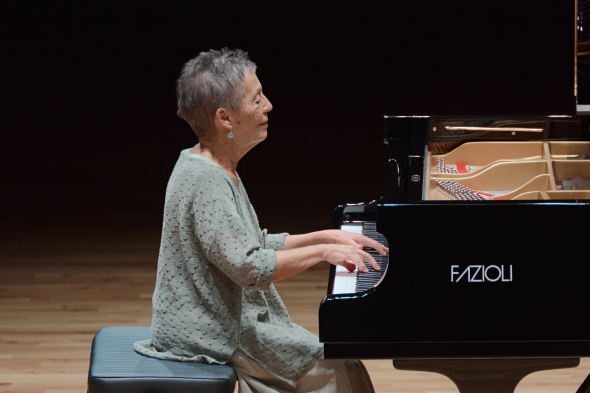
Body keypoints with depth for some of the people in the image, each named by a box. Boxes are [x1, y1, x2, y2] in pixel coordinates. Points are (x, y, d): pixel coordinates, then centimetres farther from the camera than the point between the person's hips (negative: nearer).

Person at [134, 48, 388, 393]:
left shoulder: (219, 172, 12)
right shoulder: (204, 181, -21)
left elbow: (256, 246, 18)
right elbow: (248, 267, -28)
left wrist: (326, 236, 10)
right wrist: (322, 251, -20)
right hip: (210, 336, -10)